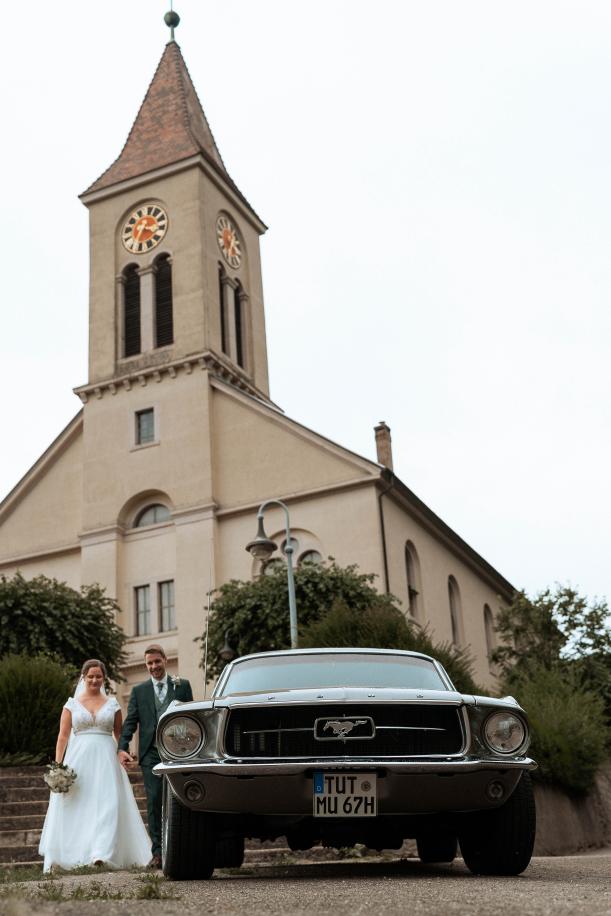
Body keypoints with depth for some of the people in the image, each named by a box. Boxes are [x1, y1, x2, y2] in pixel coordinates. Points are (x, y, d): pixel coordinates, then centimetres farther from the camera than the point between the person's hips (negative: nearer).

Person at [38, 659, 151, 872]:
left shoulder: (112, 704, 9)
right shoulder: (72, 704, 8)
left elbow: (119, 734, 13)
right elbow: (63, 736, 4)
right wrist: (58, 765, -5)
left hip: (105, 760, 0)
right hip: (78, 759, 0)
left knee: (107, 804, -12)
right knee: (76, 806, -1)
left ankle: (101, 855, -17)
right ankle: (73, 855, 11)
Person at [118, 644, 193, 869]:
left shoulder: (182, 685, 9)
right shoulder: (139, 691, 12)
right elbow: (130, 722, 6)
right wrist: (122, 748, -8)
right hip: (151, 754, 1)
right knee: (154, 801, -3)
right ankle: (157, 852, 1)